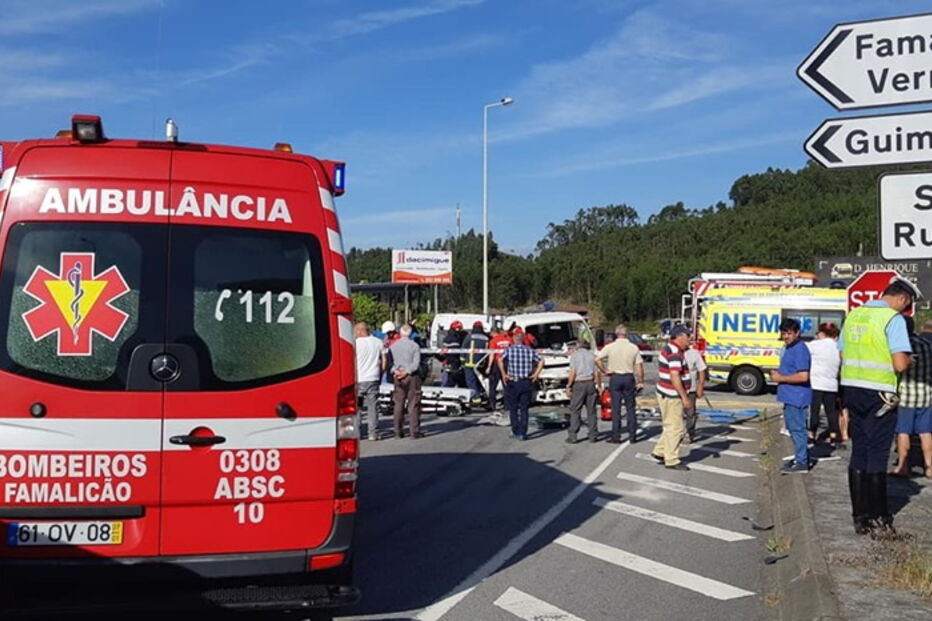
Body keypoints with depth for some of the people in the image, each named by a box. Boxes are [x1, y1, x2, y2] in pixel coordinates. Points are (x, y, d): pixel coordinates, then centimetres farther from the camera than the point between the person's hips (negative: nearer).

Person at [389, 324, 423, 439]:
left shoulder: (393, 346, 5)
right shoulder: (414, 345, -5)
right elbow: (416, 363, -12)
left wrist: (394, 370, -11)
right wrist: (406, 372, -12)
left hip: (398, 377, 3)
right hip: (412, 377, -3)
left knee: (398, 404, 9)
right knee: (413, 405, 0)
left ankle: (398, 432, 9)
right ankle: (415, 432, 0)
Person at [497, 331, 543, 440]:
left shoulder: (509, 350, -3)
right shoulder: (529, 350, 5)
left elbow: (500, 360, -19)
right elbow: (541, 360, 0)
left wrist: (503, 374, -12)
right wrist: (536, 374, 2)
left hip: (513, 382, -2)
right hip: (526, 383, 2)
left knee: (513, 409, 10)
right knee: (524, 409, 8)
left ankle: (516, 433, 10)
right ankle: (523, 433, 6)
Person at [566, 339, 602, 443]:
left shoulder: (575, 355, 0)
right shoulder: (592, 355, 7)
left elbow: (573, 372, -8)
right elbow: (597, 373, 2)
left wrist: (568, 386, -3)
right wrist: (599, 386, 10)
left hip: (578, 384, -3)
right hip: (591, 384, 3)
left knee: (575, 411, 0)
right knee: (591, 410, 8)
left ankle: (572, 436, -3)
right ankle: (593, 436, 9)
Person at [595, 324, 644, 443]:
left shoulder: (610, 347, -5)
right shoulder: (633, 347, -2)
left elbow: (597, 359, -14)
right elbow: (639, 366, -2)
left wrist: (604, 371, -3)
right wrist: (640, 381, 5)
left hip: (615, 378, -1)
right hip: (629, 378, 1)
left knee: (616, 408, 4)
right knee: (630, 408, 8)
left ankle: (616, 437, 5)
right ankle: (632, 436, 10)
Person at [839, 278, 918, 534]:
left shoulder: (854, 314, 10)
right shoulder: (894, 318, -11)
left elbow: (843, 356, 15)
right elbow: (900, 364, -17)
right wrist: (909, 360, 3)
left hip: (852, 388, 6)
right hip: (879, 393, -6)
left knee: (858, 452, 11)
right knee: (877, 455, 3)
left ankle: (860, 517, 15)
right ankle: (878, 517, 12)